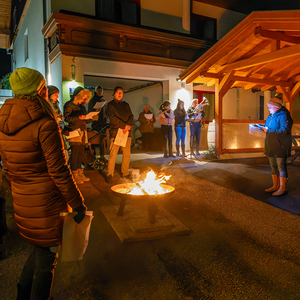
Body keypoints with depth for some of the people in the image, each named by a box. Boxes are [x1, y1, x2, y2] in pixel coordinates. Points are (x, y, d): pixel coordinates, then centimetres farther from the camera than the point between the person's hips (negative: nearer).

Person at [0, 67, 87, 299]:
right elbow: (59, 171, -20)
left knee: (40, 248, 27)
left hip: (21, 202, 8)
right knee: (46, 257, 12)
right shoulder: (45, 125, -21)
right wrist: (78, 204, -12)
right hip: (47, 203, -7)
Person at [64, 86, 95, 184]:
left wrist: (92, 118, 4)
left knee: (81, 153, 9)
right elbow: (66, 118, -11)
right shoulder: (69, 105, -1)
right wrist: (78, 118, -22)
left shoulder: (82, 106, 21)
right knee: (74, 153, -6)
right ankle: (74, 175, 0)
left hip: (83, 131, 7)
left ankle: (79, 173, 17)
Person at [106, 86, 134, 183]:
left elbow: (131, 116, 10)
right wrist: (124, 125, -14)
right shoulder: (111, 104, 5)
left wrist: (128, 126, -10)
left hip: (127, 132, 5)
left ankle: (125, 173, 15)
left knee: (127, 154, 5)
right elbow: (112, 118, -8)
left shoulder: (126, 104, 20)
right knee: (113, 154, -8)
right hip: (116, 132, -5)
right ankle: (110, 174, -2)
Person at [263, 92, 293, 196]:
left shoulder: (283, 115, -13)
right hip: (272, 145, 9)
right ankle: (275, 186, 24)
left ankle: (282, 188, 5)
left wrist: (269, 131, -21)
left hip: (280, 146, -9)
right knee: (273, 166, 13)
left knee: (281, 166, -3)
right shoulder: (271, 116, 14)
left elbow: (284, 130, -21)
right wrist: (263, 128, 1)